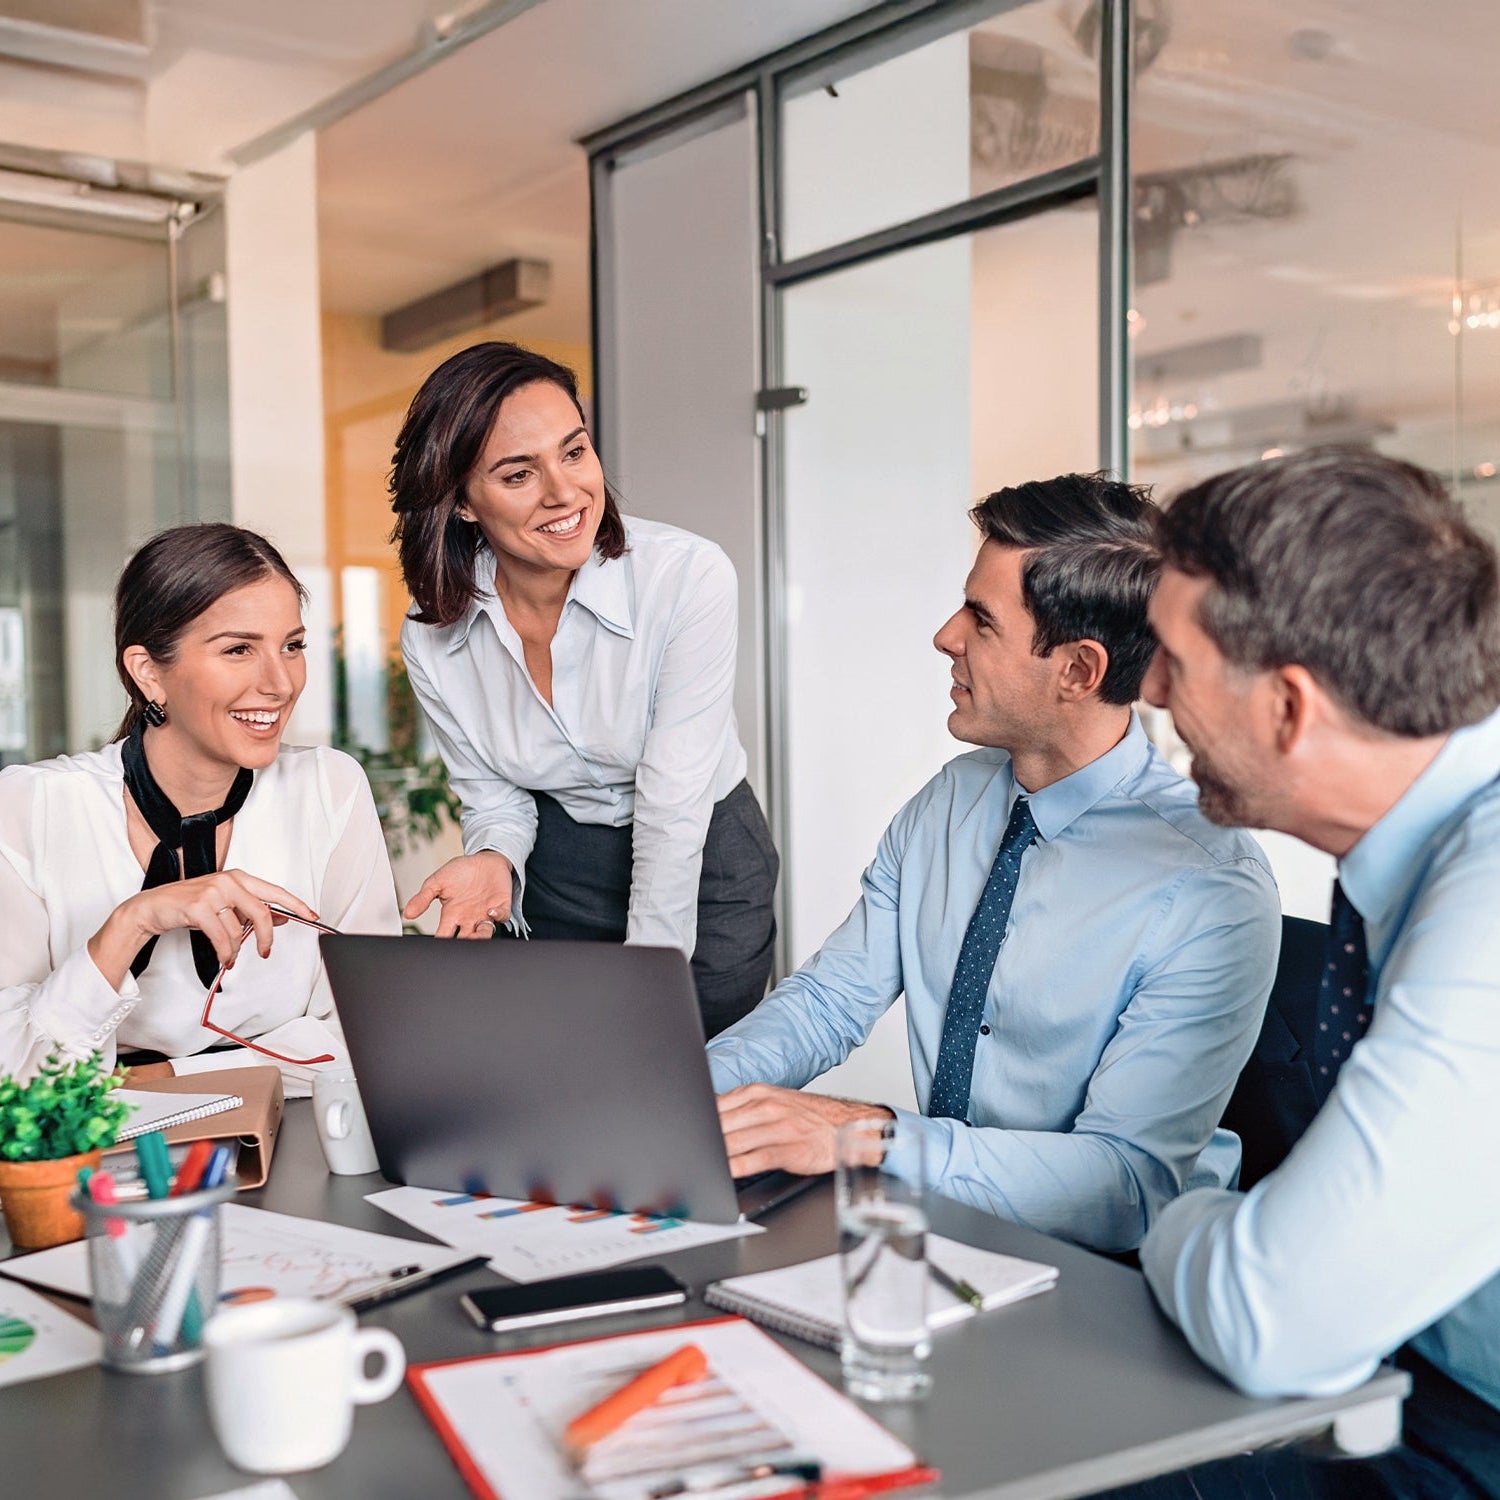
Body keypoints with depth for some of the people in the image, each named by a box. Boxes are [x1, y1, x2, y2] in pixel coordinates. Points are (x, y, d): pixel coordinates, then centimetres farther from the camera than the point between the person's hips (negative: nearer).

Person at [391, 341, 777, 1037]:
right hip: (551, 881, 3)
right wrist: (494, 861, -23)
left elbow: (673, 808, -23)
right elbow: (492, 796, 0)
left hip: (702, 879, -2)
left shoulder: (690, 577, -25)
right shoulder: (432, 639, -13)